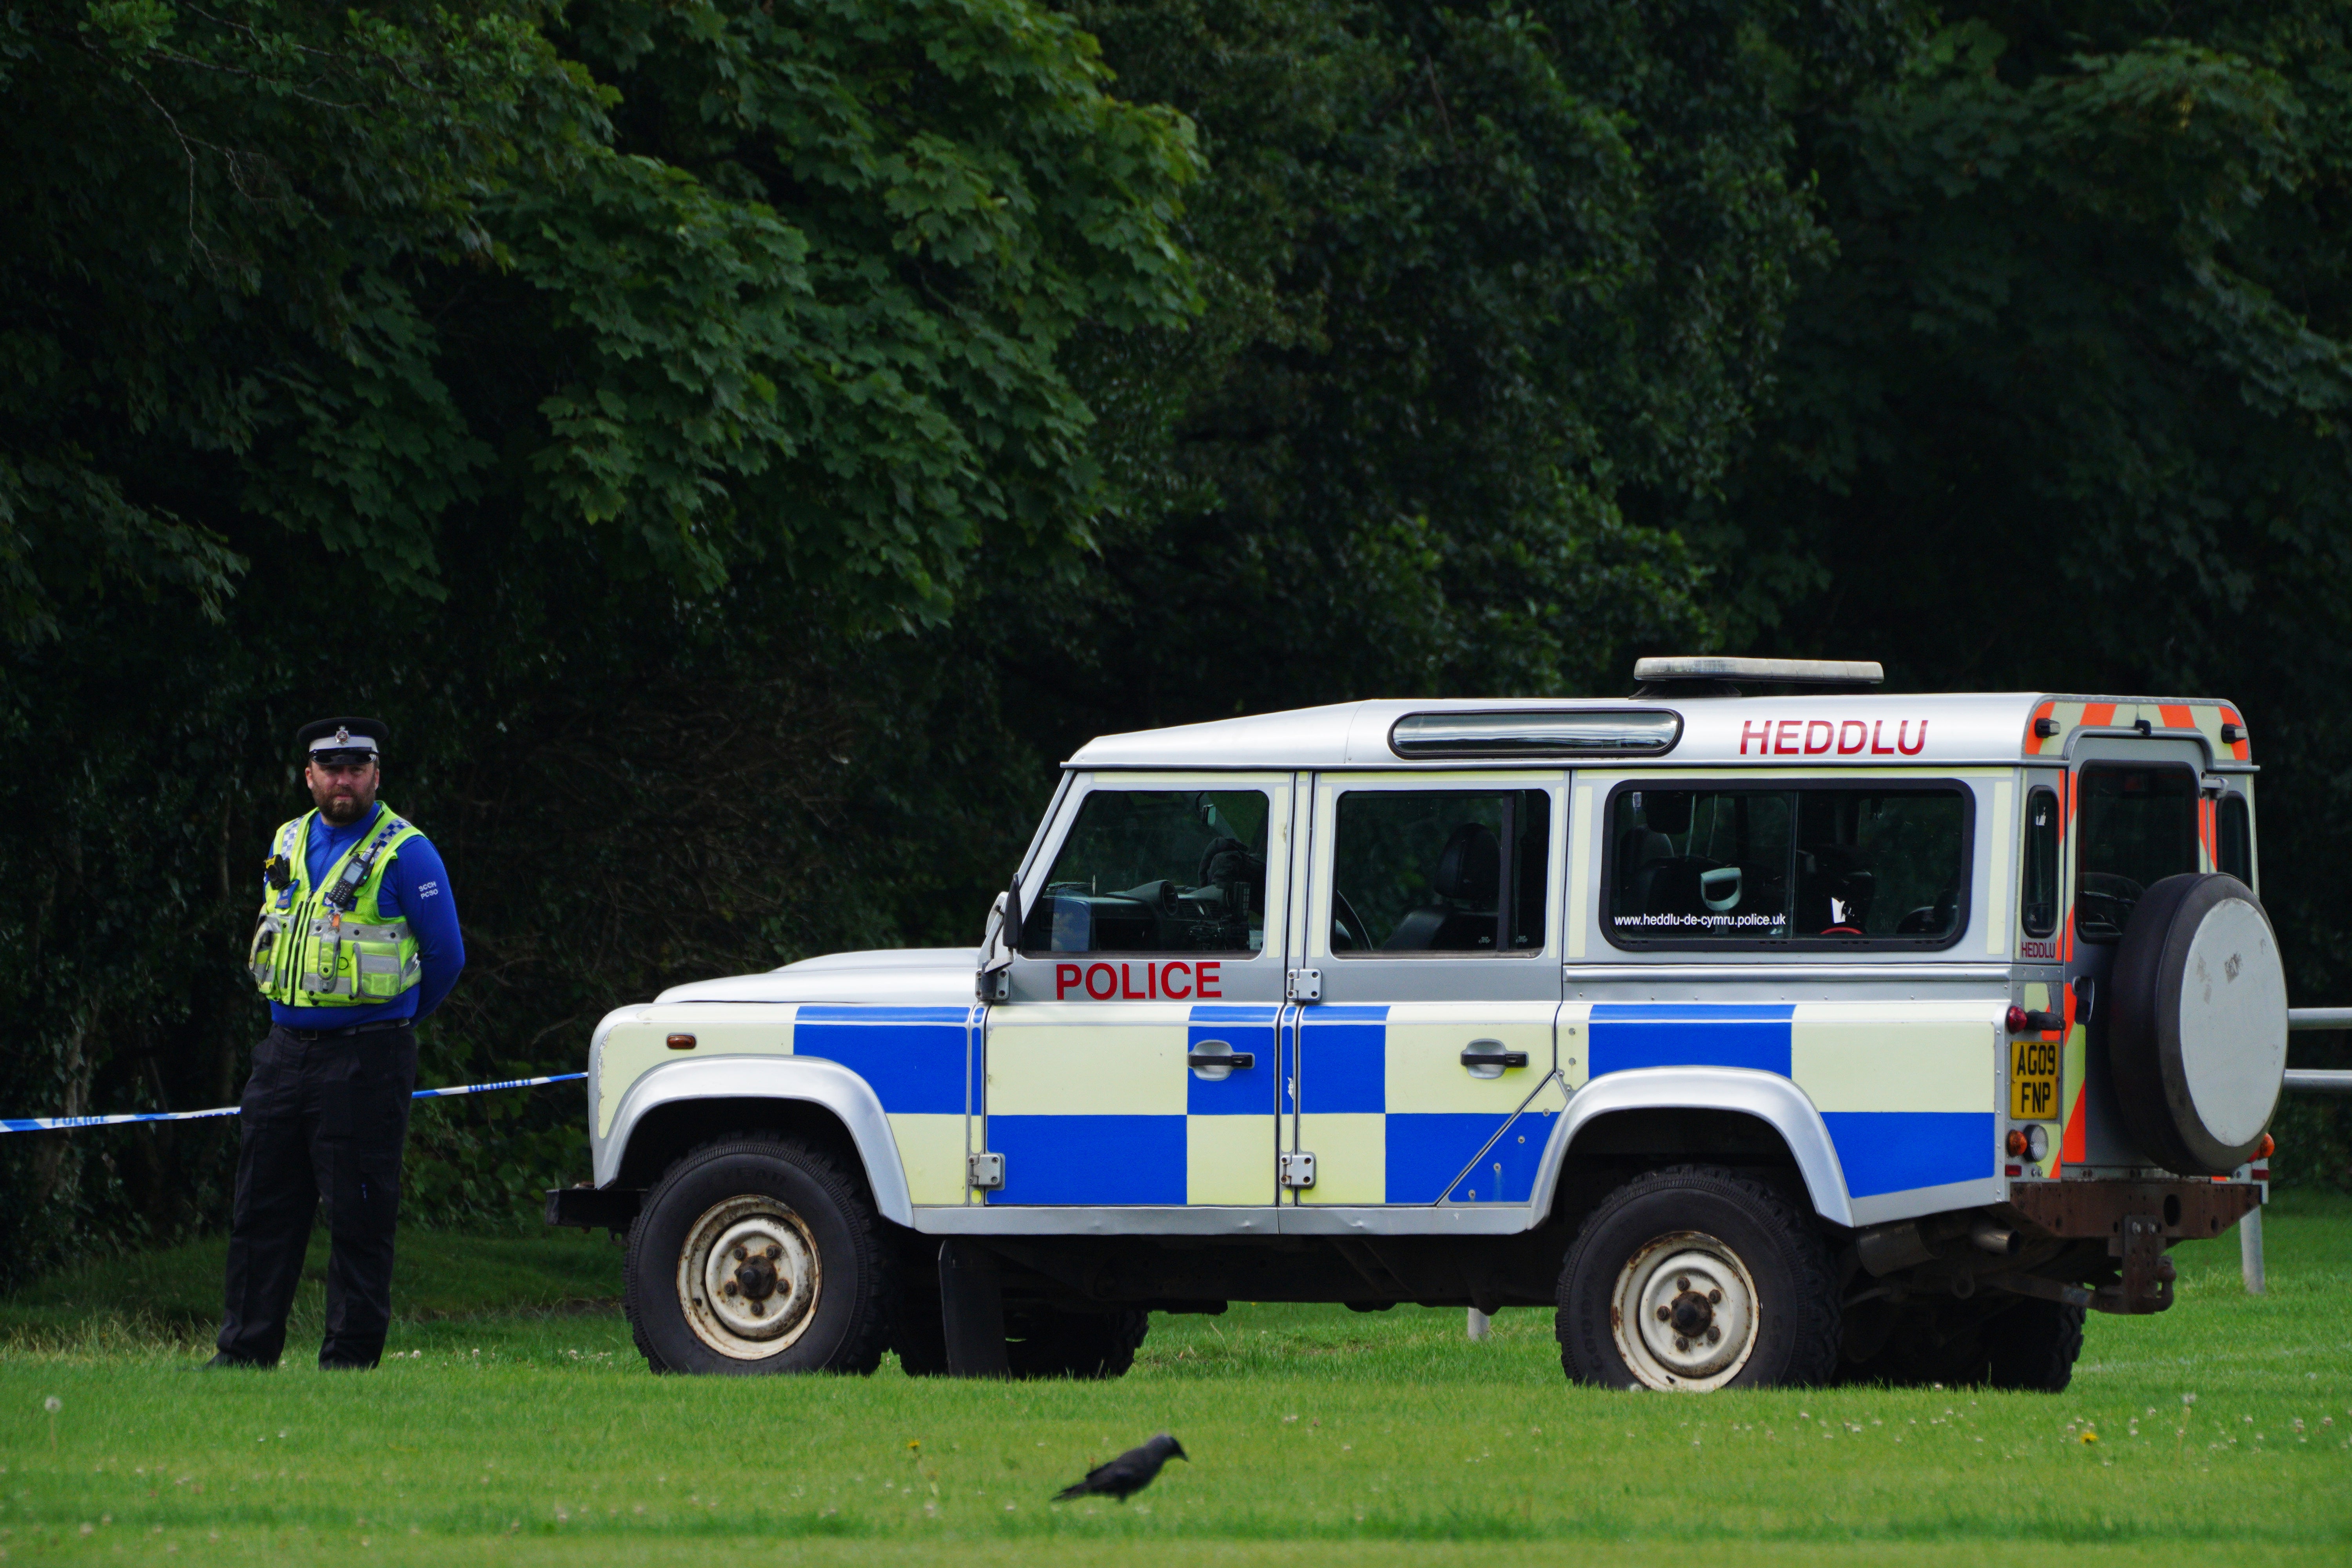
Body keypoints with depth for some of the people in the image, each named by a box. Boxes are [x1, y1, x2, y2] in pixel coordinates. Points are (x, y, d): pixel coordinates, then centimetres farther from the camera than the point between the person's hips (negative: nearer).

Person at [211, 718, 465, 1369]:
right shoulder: (287, 845, 12)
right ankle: (245, 1353, 12)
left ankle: (351, 1359, -1)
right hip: (285, 1050, 6)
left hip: (365, 1061, -6)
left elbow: (445, 957, -3)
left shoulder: (405, 853, -7)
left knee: (359, 1218, -4)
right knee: (262, 1211, 7)